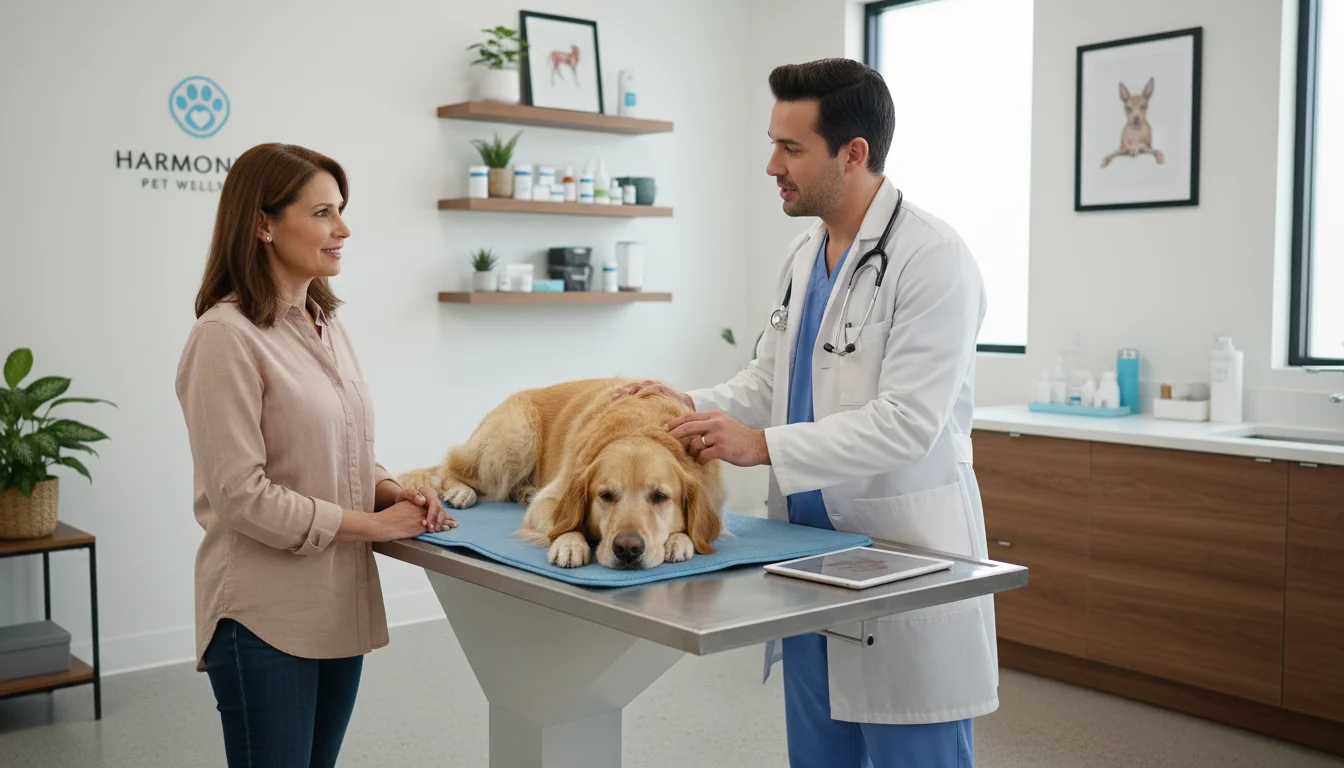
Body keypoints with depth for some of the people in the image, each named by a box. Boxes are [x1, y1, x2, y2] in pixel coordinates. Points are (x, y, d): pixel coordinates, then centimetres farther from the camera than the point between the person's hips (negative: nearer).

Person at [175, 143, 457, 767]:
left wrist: (394, 493, -1)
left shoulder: (328, 327, 11)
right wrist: (375, 523, -14)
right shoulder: (226, 336, -15)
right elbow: (241, 495, -19)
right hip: (265, 616, -7)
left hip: (341, 608, 8)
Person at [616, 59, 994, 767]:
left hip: (907, 553, -8)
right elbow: (768, 381, 15)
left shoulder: (934, 259, -16)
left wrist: (763, 445, -22)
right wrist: (693, 407, -4)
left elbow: (907, 422, -22)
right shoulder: (802, 256, 11)